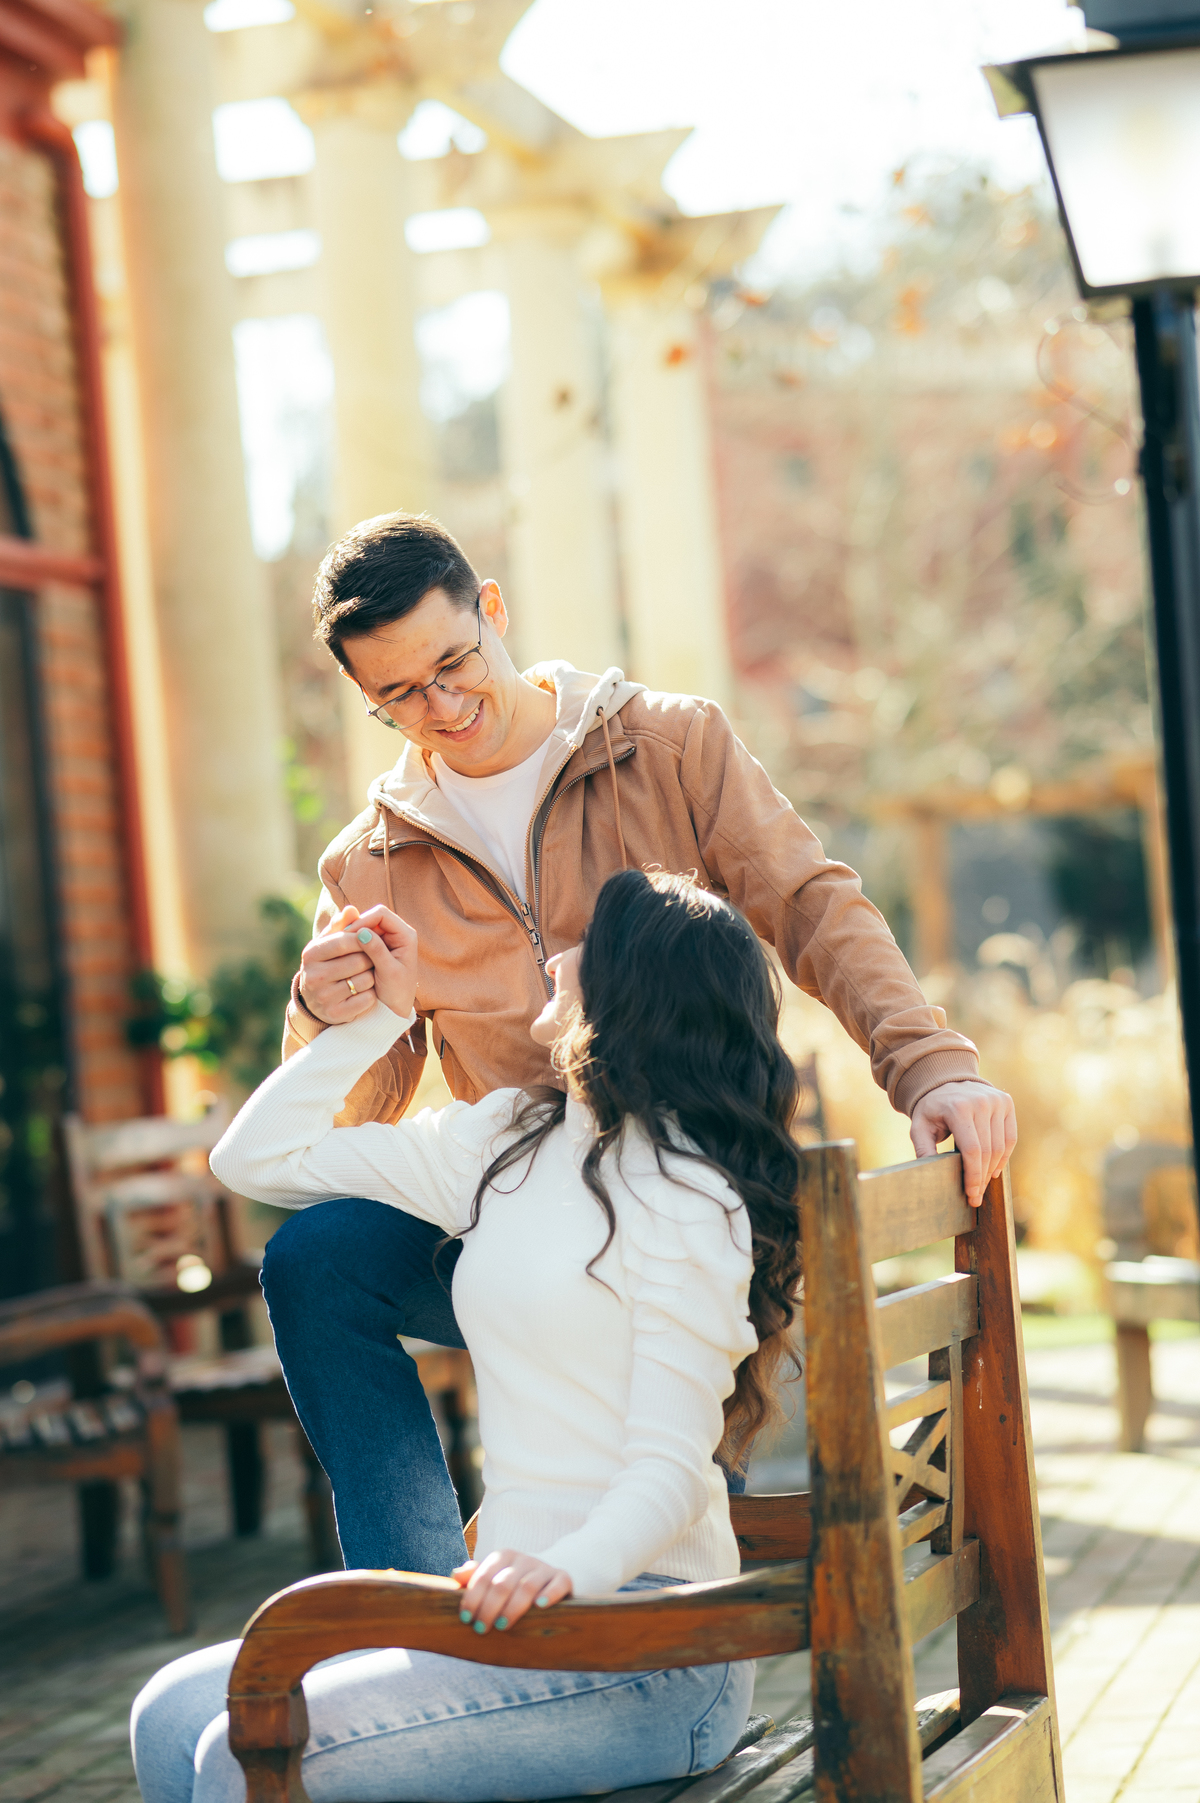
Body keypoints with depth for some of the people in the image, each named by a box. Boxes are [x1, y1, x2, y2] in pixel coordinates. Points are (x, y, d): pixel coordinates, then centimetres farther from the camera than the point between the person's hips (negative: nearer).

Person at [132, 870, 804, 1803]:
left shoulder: (685, 1193, -9)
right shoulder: (506, 1141, 14)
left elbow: (671, 1465, -16)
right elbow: (260, 1155, 22)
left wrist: (572, 1569, -34)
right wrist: (380, 1011, 19)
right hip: (530, 1605, 8)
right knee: (174, 1716, -6)